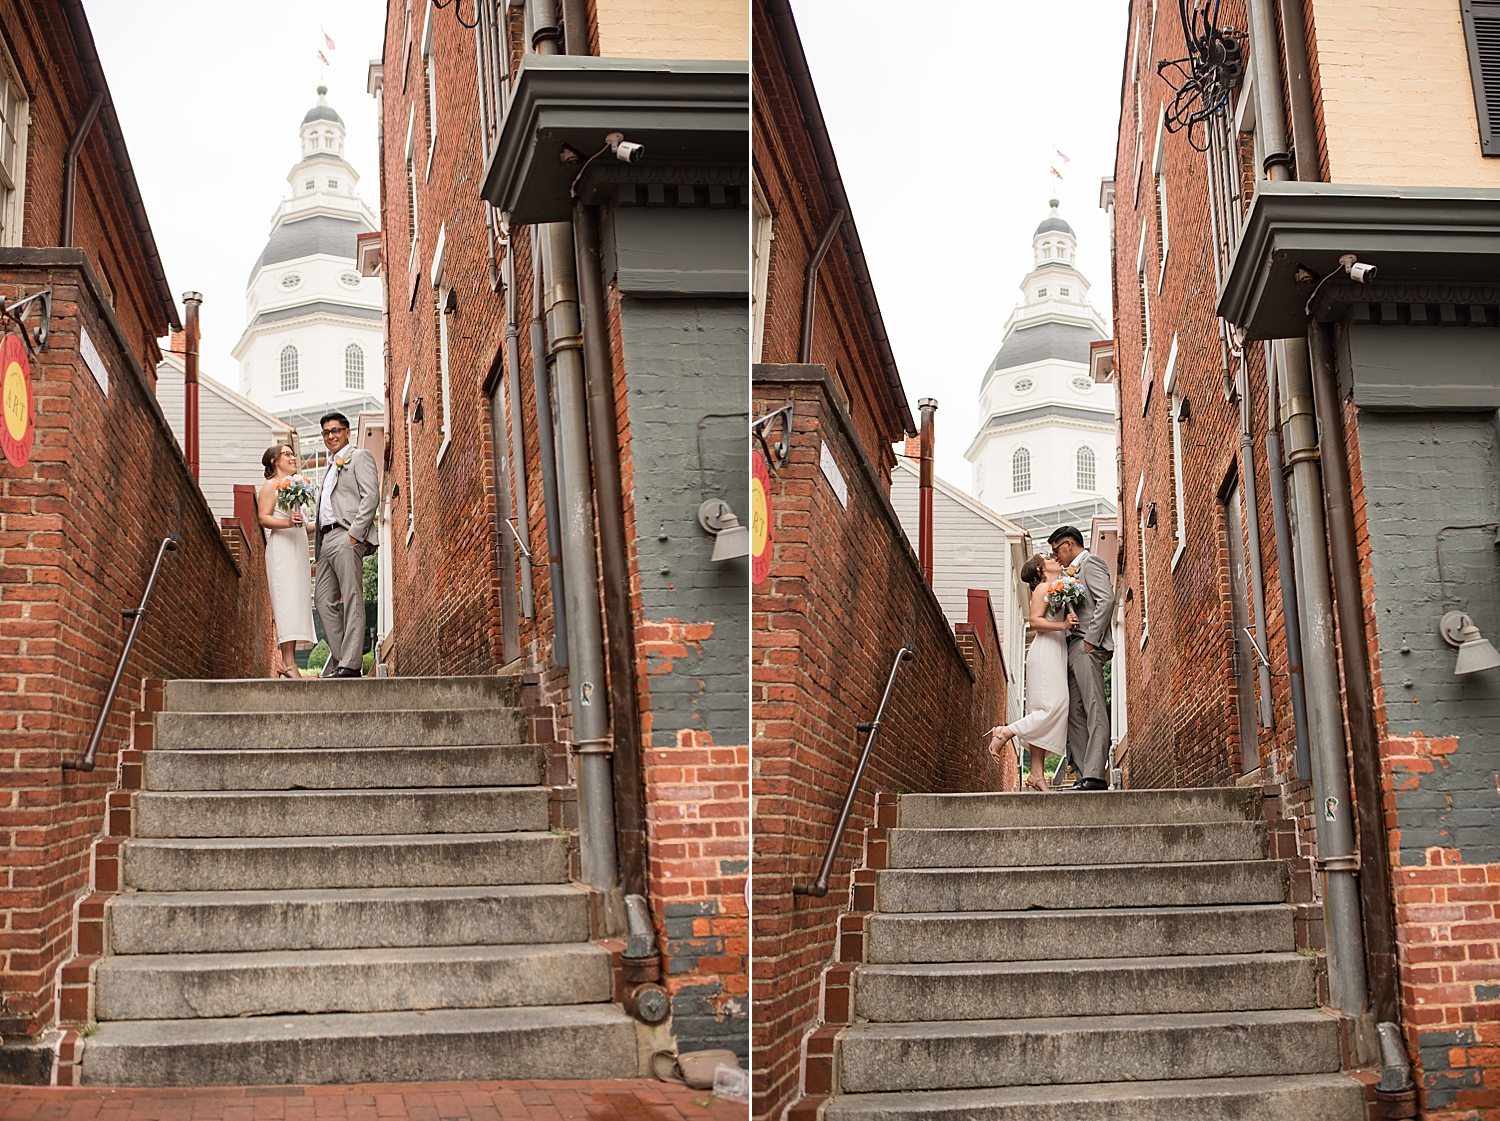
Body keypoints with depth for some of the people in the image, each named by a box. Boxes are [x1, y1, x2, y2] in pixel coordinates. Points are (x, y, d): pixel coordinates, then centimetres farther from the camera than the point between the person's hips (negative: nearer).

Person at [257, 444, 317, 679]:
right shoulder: (271, 485, 0)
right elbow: (263, 518, -12)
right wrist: (287, 522, -27)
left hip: (298, 550, 9)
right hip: (281, 550, -9)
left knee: (297, 604, 1)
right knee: (287, 601, -16)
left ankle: (288, 662, -2)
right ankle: (288, 662, -22)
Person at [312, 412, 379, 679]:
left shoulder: (359, 456, 5)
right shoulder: (331, 467, 29)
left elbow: (371, 496, -8)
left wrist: (354, 533, -17)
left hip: (347, 537, -9)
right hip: (326, 540, 9)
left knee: (352, 600, -11)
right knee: (324, 600, 3)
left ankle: (351, 664, -15)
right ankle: (339, 659, 4)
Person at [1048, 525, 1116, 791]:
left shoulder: (1090, 563, 0)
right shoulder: (1075, 570, 28)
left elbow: (1107, 599, -14)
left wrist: (1091, 640, -18)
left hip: (1087, 647, -10)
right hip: (1073, 649, 10)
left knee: (1094, 710, -14)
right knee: (1075, 714, 4)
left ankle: (1095, 775, -20)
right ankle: (1084, 776, 2)